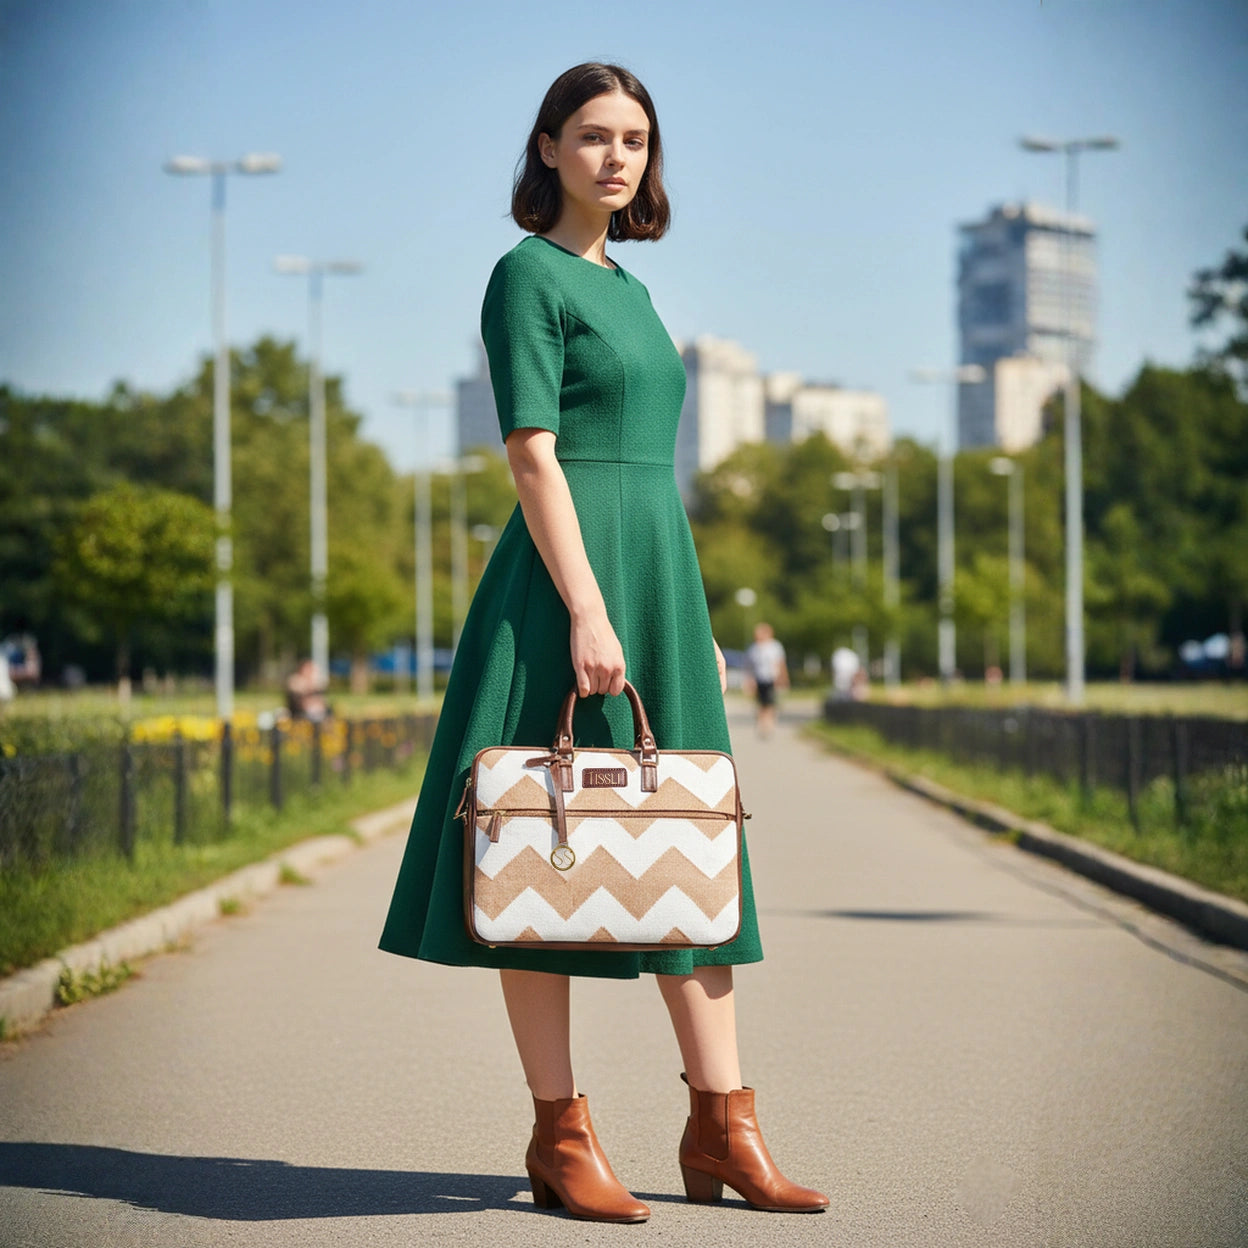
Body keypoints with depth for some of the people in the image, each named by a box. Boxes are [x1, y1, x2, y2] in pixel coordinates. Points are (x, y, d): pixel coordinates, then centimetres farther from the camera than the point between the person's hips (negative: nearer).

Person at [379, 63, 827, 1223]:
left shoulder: (626, 286, 19)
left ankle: (720, 1128, 11)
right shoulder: (528, 275, -5)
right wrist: (586, 611, -21)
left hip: (658, 572, 9)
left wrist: (695, 619, 19)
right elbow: (532, 457, -14)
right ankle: (560, 1137, 3)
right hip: (564, 576, -9)